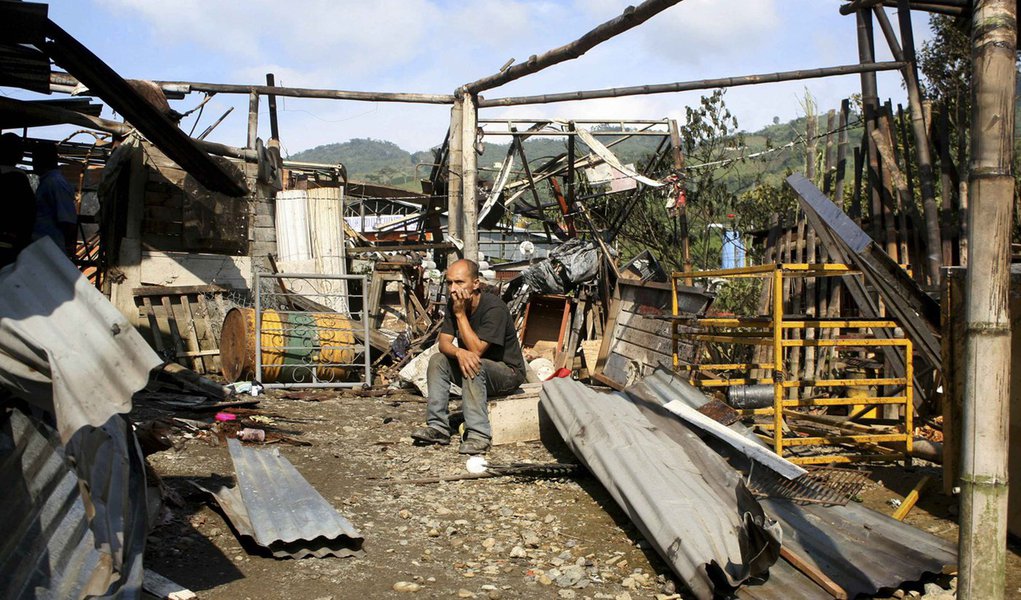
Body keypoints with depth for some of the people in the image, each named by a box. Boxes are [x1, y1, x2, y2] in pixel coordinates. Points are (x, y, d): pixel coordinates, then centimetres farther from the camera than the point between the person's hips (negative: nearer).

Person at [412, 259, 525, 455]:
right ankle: (438, 427, -11)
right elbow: (444, 342, -8)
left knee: (474, 366, -35)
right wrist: (459, 352, -32)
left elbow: (477, 350, -30)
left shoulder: (494, 308, -26)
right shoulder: (454, 303, -3)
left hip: (508, 371, -7)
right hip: (480, 370, 7)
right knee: (437, 360, -11)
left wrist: (460, 313, -28)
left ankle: (479, 435, -34)